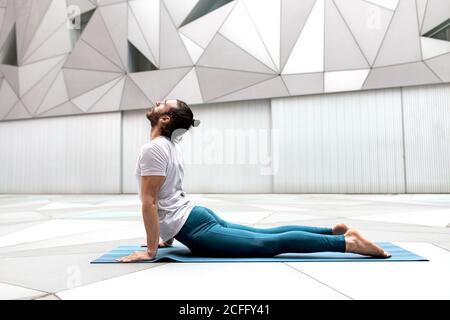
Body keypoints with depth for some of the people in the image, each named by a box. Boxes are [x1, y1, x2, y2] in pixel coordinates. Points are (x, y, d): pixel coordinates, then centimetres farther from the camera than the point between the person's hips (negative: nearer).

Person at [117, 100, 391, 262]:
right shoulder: (171, 146, 17)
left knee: (269, 244, -10)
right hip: (197, 216, 9)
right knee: (265, 234, 13)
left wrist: (151, 249, -14)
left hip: (194, 229, -9)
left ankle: (346, 242, -9)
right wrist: (167, 235, 29)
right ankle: (336, 230, 18)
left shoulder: (153, 149, -14)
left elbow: (149, 202, -18)